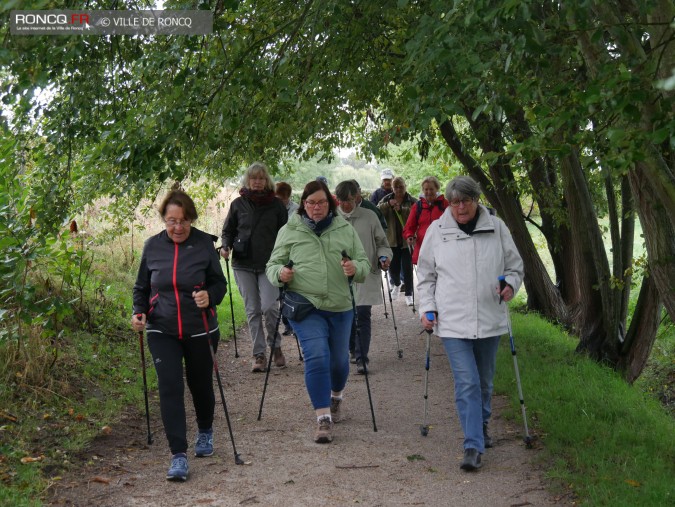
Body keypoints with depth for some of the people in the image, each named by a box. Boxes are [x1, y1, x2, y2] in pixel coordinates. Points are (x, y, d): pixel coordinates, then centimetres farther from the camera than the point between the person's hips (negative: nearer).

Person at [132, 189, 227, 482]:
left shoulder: (204, 244, -7)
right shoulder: (152, 246, -1)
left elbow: (219, 283, -1)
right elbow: (141, 286, 11)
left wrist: (210, 296, -23)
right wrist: (138, 312, -6)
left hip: (200, 330, -1)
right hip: (162, 331, 1)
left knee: (201, 384, 14)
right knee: (170, 388, -11)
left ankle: (205, 431, 44)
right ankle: (178, 455, -7)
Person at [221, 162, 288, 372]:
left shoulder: (276, 204, 3)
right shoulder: (238, 204, 6)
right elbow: (228, 230, 14)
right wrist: (226, 246, -6)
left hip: (269, 264, -2)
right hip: (243, 265, 2)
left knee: (269, 307, -13)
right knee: (252, 310, 3)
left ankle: (276, 347, 11)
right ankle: (259, 355, 11)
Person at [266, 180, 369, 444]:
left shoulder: (345, 229, 7)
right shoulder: (289, 231, 4)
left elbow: (364, 263, 8)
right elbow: (273, 264, 8)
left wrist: (355, 268, -15)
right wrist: (280, 273, -15)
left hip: (339, 307, 2)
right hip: (305, 306, -2)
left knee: (339, 360, 13)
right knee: (317, 357, -16)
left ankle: (336, 397, 44)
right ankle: (323, 419, -10)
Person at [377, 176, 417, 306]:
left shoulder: (412, 201, 0)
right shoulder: (387, 199, 7)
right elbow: (378, 211, -9)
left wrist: (401, 209, -28)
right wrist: (388, 204, -25)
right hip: (392, 240, 2)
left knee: (407, 267, -1)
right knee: (393, 266, 10)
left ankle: (408, 294, 11)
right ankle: (396, 284, 40)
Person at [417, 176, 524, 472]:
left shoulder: (496, 228, 5)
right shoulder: (436, 231, 3)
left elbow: (515, 266, 12)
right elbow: (425, 275, 9)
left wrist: (511, 285, -8)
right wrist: (427, 308, 0)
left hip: (489, 320, 2)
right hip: (453, 322, -2)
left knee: (485, 381, 16)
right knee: (467, 384, -10)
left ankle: (481, 425, 40)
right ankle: (473, 447, -9)